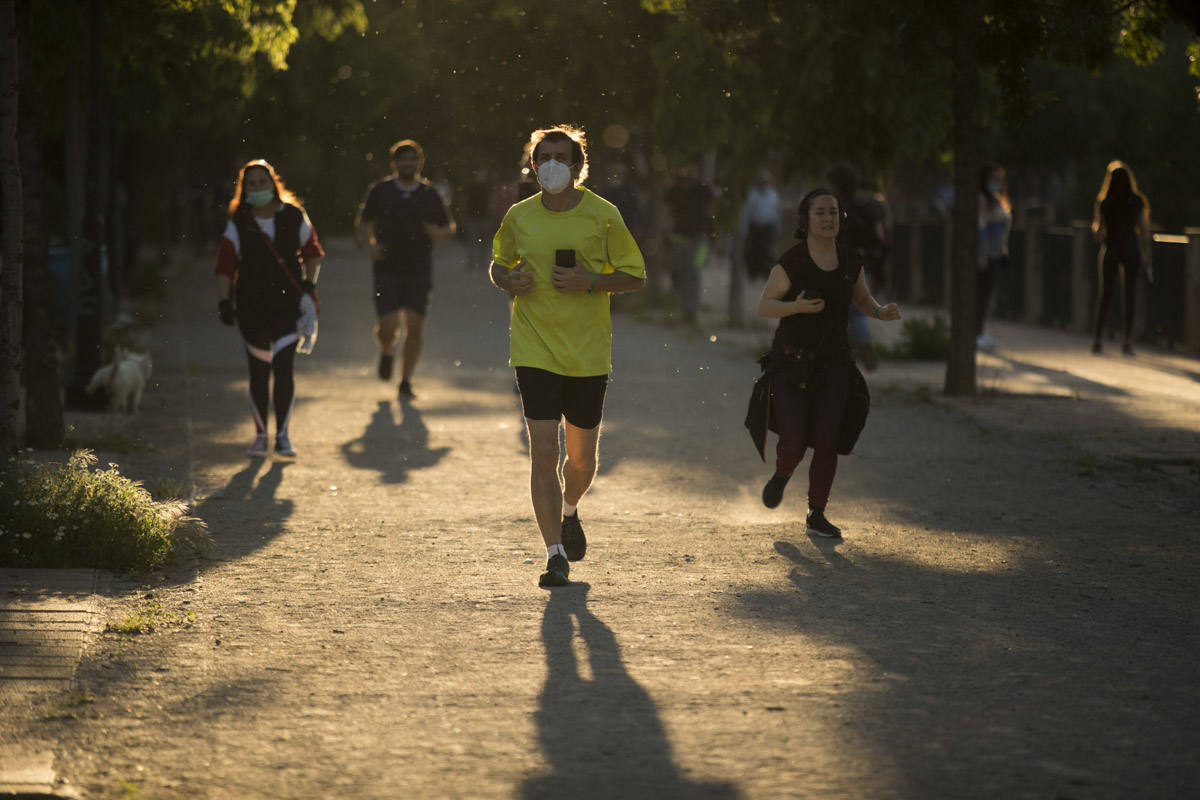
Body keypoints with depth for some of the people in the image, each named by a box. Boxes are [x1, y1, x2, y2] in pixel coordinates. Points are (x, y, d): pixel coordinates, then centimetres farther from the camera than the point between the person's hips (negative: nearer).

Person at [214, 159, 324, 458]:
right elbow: (225, 265, -3)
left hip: (288, 304, -1)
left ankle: (282, 435, -2)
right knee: (259, 372, 6)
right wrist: (224, 301, -12)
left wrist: (310, 285, 4)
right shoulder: (238, 225, -1)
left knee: (283, 367, -12)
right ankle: (260, 435, 21)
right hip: (251, 306, 1)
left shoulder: (293, 217, 1)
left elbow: (312, 252, 14)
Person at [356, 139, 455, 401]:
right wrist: (369, 247, -3)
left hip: (419, 270, 1)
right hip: (387, 269, -1)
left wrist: (439, 232, -6)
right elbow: (362, 223, 14)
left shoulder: (430, 194, 5)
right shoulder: (380, 191, 3)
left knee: (415, 326, -5)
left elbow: (449, 225, 17)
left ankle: (406, 382, 7)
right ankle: (387, 352, 27)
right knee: (389, 326, -10)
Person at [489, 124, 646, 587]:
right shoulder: (519, 217, 1)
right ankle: (555, 553, -6)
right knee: (543, 450, -11)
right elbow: (498, 264, 18)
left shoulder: (602, 215, -4)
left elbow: (635, 276, 1)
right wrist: (509, 280, -6)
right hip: (535, 352, 0)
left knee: (582, 457, 9)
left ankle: (569, 512, 43)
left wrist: (590, 281, -16)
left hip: (588, 354, 0)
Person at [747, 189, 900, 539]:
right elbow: (764, 306, -8)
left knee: (827, 441, -6)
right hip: (790, 363, -3)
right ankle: (782, 475, 27)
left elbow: (863, 299, 16)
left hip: (832, 364, 3)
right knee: (794, 442, -9)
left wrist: (881, 312, -5)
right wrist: (796, 307, -27)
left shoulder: (850, 261, 0)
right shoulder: (790, 263, -13)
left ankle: (816, 516, 8)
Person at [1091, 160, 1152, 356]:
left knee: (1105, 296, 11)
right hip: (1131, 251, -1)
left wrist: (1094, 224, 17)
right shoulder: (1137, 203, -3)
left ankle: (1097, 340, 8)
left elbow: (1099, 235, -6)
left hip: (1110, 251, 1)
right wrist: (1147, 262, 1)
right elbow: (1144, 233, -4)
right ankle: (1126, 341, -5)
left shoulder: (1104, 204, -4)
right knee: (1129, 296, 2)